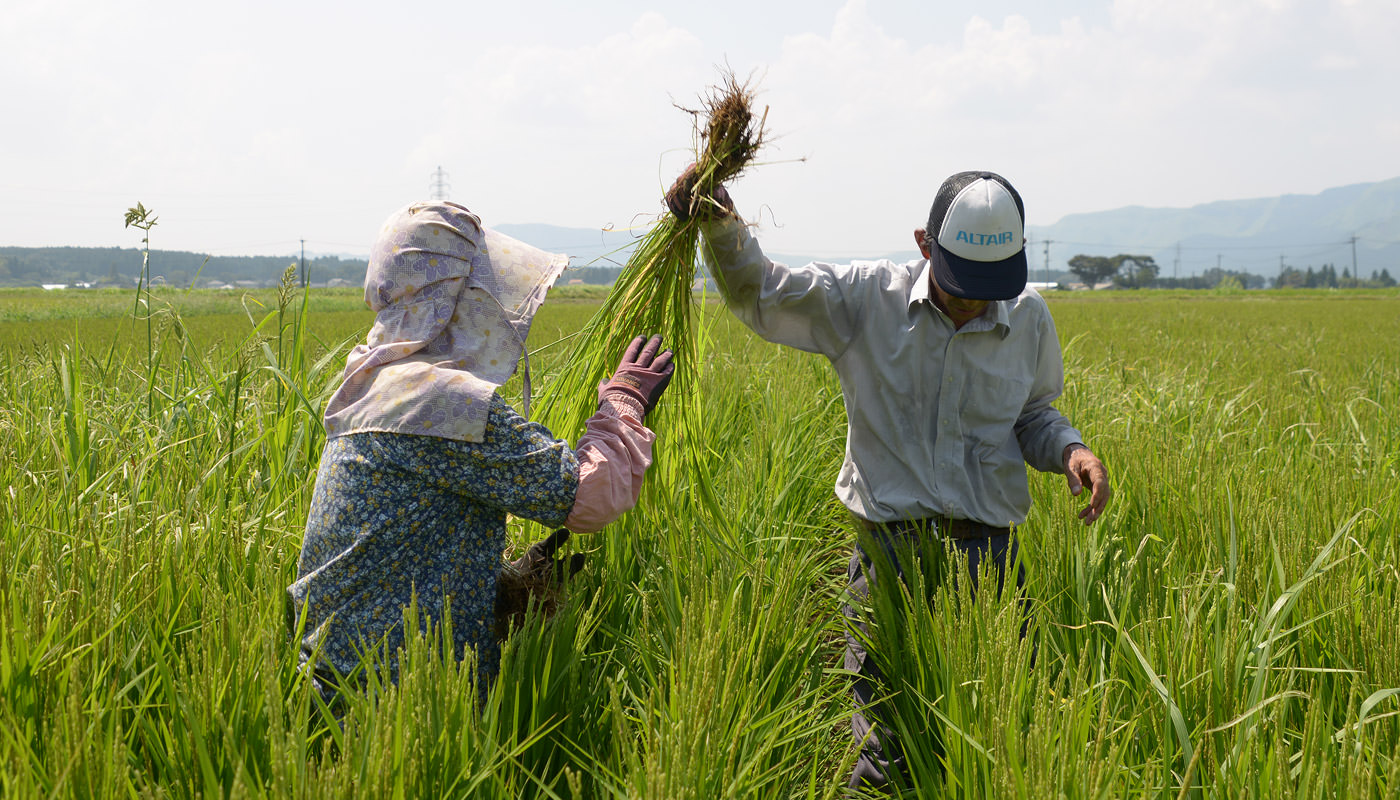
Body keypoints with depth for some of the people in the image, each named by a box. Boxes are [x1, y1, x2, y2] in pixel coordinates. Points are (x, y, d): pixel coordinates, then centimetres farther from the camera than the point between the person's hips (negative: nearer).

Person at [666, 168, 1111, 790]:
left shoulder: (1029, 319, 4)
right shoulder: (864, 298, -4)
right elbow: (759, 295, 0)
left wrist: (1070, 449, -4)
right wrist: (719, 224, -18)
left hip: (988, 552, 2)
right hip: (888, 551, -1)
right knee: (885, 746, 4)